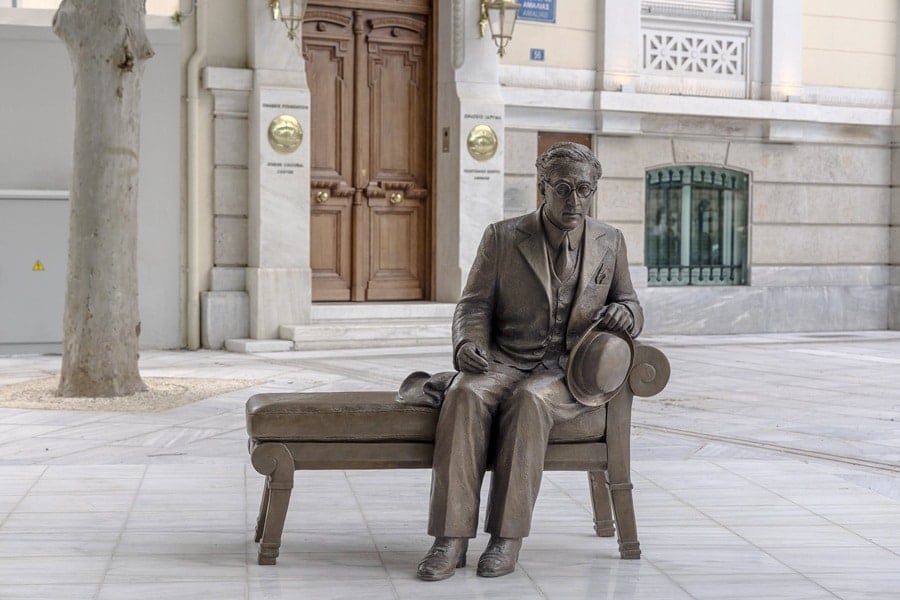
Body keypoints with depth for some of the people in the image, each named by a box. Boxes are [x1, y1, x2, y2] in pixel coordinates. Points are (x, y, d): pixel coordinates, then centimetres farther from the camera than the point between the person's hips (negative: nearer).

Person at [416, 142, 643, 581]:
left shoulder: (609, 242, 12)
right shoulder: (501, 237, 7)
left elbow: (630, 305, 18)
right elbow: (474, 304, 5)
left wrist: (624, 314, -8)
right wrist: (468, 344, -17)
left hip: (571, 369, 0)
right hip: (505, 359, 1)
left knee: (529, 398, -35)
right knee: (466, 395, -33)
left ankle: (507, 539, -30)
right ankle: (451, 539, -32)